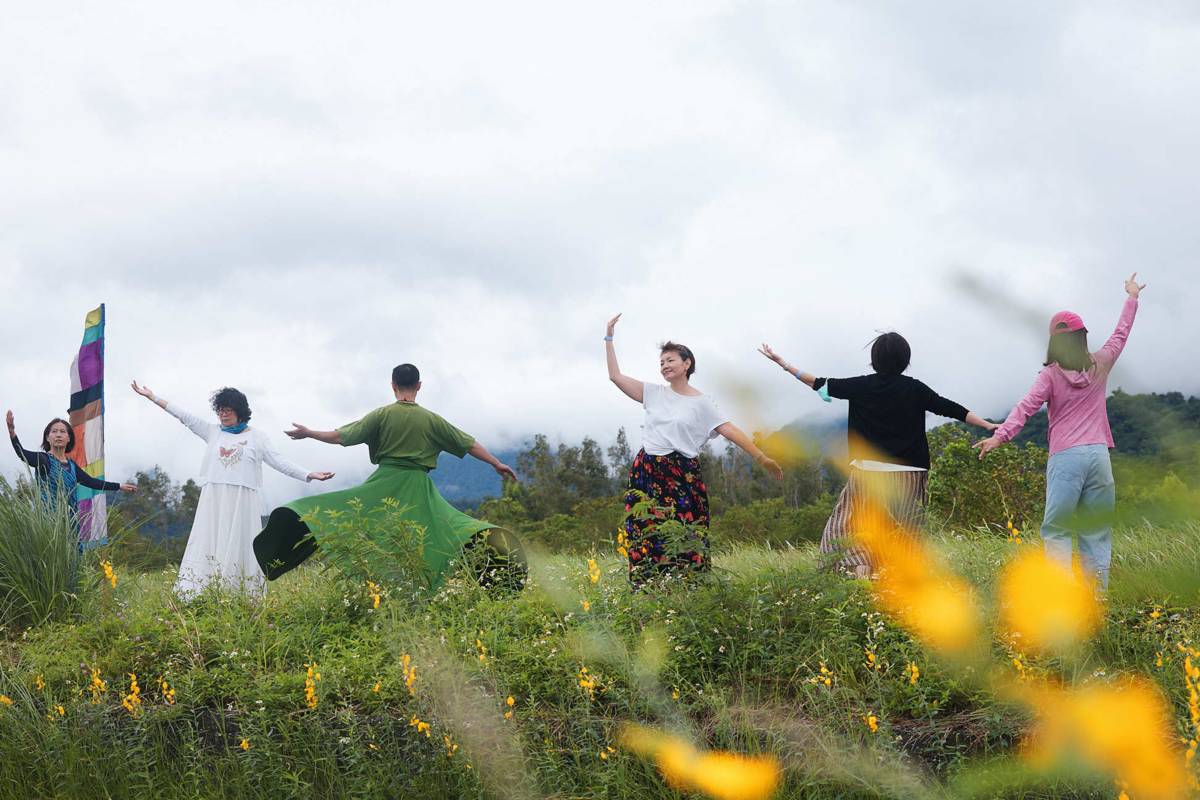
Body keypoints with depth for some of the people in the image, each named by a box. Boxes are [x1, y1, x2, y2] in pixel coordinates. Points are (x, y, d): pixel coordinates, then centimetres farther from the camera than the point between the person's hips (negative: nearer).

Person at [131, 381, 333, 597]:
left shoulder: (256, 437, 8)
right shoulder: (212, 432, 14)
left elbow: (279, 462, 5)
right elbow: (184, 416, 13)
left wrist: (310, 475, -5)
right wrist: (152, 397, 11)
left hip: (242, 503, -2)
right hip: (214, 501, 2)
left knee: (238, 549, -4)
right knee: (210, 548, -4)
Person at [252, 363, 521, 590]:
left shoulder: (382, 415, -1)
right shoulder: (431, 419, 4)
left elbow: (341, 437, -1)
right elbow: (468, 443, 8)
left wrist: (308, 433, 14)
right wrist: (497, 463, 18)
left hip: (385, 482, -2)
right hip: (419, 487, 2)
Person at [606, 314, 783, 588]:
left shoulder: (701, 403, 4)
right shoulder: (654, 393, 11)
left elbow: (731, 431, -1)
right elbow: (615, 376, 11)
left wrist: (762, 458, -8)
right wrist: (609, 338, 9)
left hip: (682, 476, -2)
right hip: (648, 473, 2)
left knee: (684, 541, -7)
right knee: (648, 538, -4)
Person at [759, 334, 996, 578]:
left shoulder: (862, 386, -1)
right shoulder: (914, 389, -2)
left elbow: (821, 384, 4)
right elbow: (949, 408, -2)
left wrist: (783, 364, 13)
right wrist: (989, 425, 4)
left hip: (868, 471, 0)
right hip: (908, 474, 0)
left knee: (849, 527, 9)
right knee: (904, 532, 8)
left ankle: (859, 568, -12)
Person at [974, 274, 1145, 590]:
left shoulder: (1051, 374, -1)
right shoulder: (1100, 364, 9)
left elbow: (1026, 406, -14)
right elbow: (1120, 335, 26)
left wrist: (1000, 436, -21)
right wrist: (1132, 297, 40)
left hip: (1065, 457, -3)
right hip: (1098, 454, 3)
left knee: (1056, 529, -2)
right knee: (1097, 530, 8)